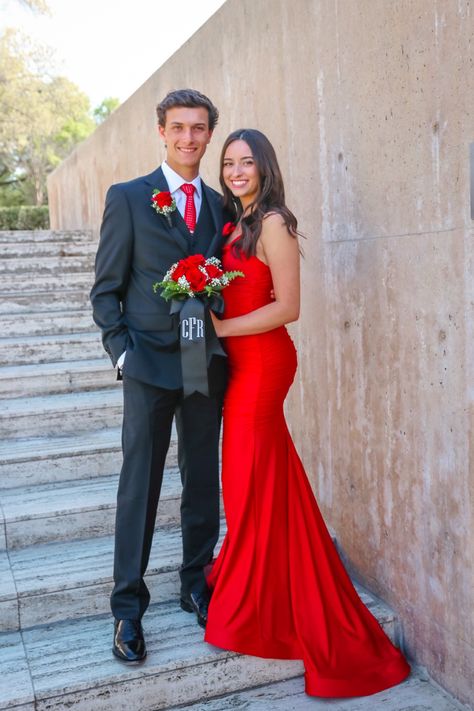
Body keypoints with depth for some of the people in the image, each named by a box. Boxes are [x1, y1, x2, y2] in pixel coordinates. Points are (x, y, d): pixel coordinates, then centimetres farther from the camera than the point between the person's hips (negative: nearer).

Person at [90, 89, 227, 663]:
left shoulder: (220, 205, 12)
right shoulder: (127, 198, 1)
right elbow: (106, 289, 0)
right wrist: (121, 351, -9)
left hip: (208, 364, 4)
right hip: (150, 363, -3)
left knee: (203, 483, 11)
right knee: (139, 486, 2)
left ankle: (196, 585, 28)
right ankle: (128, 607, 14)